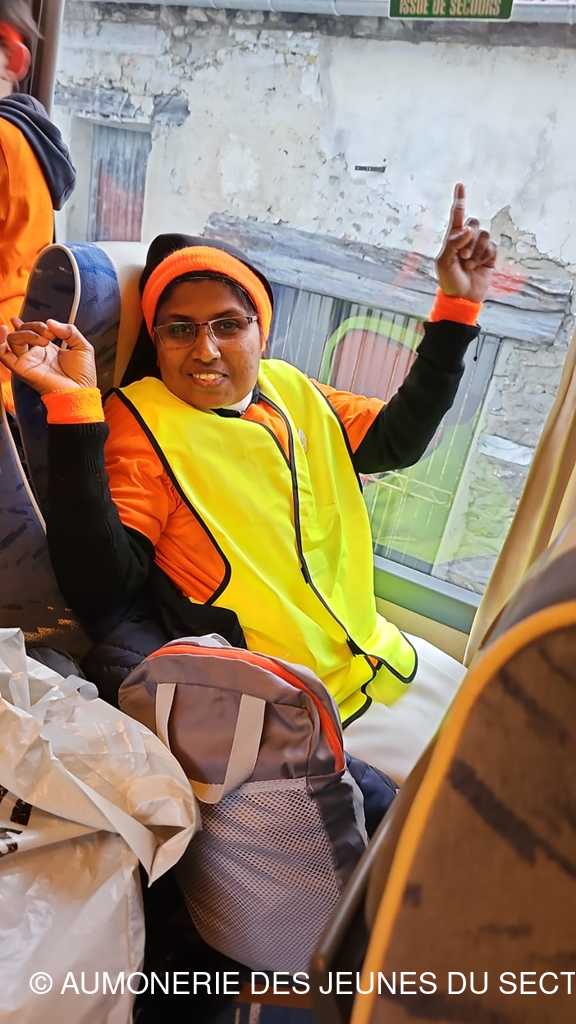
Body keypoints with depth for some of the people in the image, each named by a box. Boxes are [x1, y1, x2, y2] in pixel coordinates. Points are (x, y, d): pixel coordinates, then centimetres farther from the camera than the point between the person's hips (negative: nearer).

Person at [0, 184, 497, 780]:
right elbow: (101, 595, -26)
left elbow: (398, 439, 14)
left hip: (383, 658, 7)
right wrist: (73, 406, -32)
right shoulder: (138, 420, -15)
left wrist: (457, 305, 9)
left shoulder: (289, 389, 3)